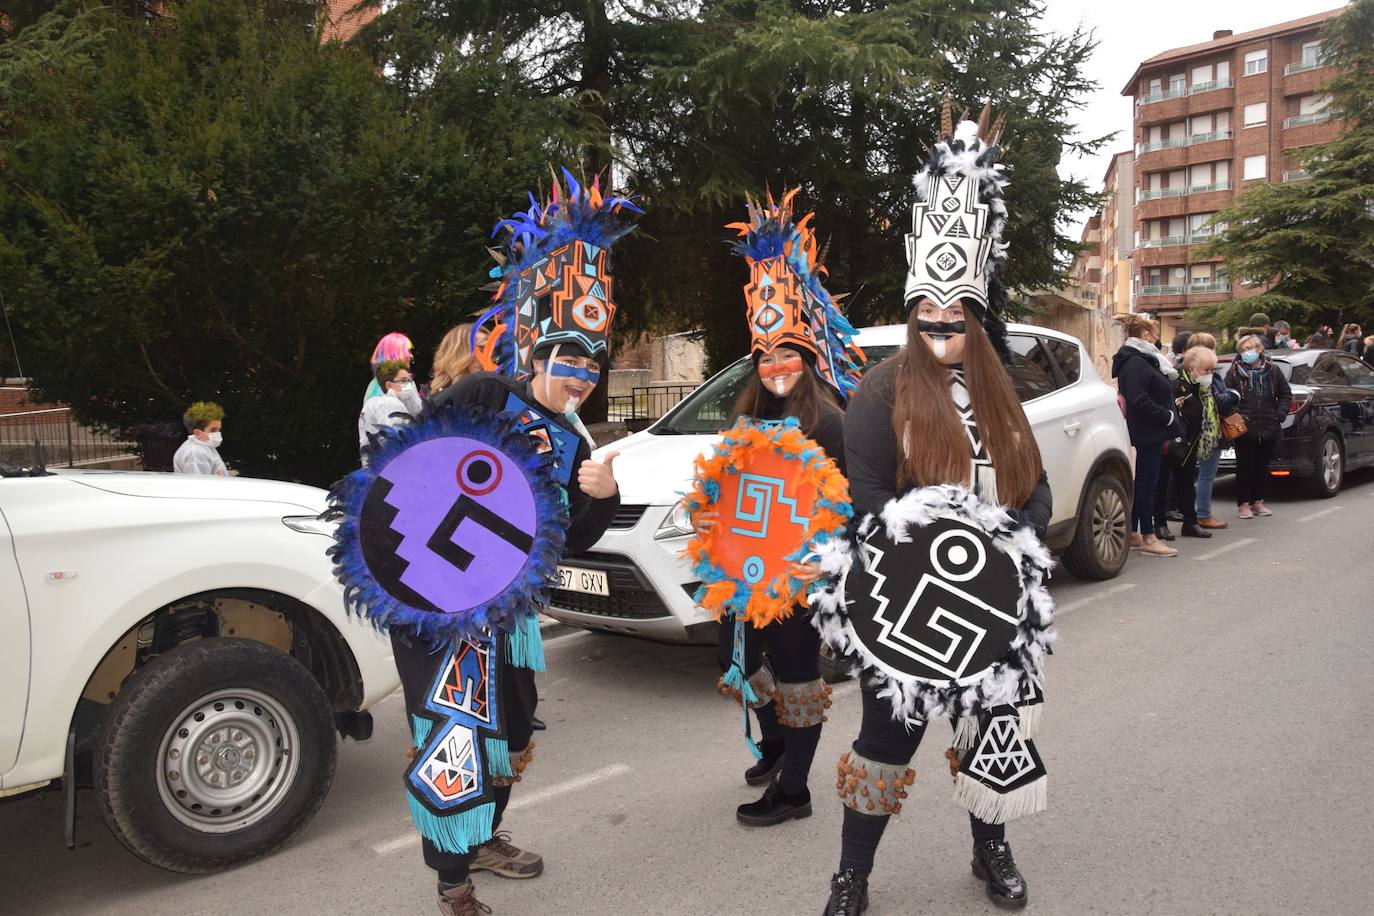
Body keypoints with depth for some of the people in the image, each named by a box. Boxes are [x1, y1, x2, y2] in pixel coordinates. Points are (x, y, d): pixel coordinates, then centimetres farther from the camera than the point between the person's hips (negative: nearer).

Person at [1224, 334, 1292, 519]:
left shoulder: (1273, 370, 5)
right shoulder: (1234, 372, -2)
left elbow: (1286, 394, 11)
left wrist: (1279, 415, -2)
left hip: (1269, 429, 3)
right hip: (1244, 430, -3)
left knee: (1262, 467, 11)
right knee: (1245, 466, 3)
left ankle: (1258, 501, 23)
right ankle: (1243, 503, 12)